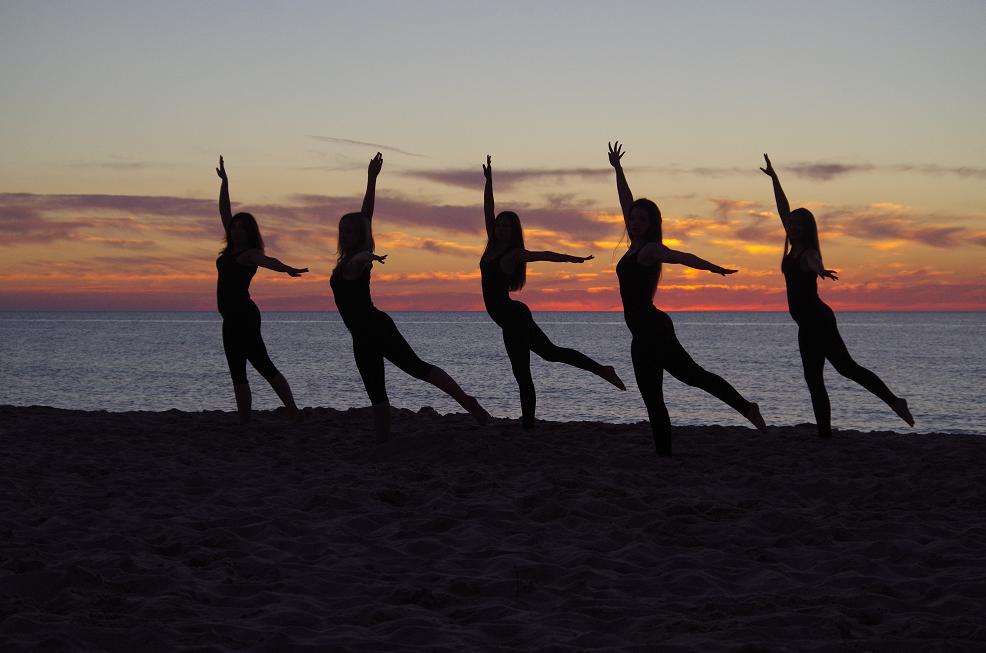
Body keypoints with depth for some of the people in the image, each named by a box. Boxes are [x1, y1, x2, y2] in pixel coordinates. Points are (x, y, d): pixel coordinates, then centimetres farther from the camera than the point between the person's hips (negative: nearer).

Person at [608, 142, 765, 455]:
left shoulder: (651, 249, -10)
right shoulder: (637, 245, 12)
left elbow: (684, 257, -29)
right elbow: (627, 203, 22)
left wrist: (713, 268, -46)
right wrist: (618, 169, 29)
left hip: (649, 331, -9)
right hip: (655, 328, 9)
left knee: (652, 397, -5)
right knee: (693, 374, 15)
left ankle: (664, 455, -3)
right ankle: (747, 408, 16)